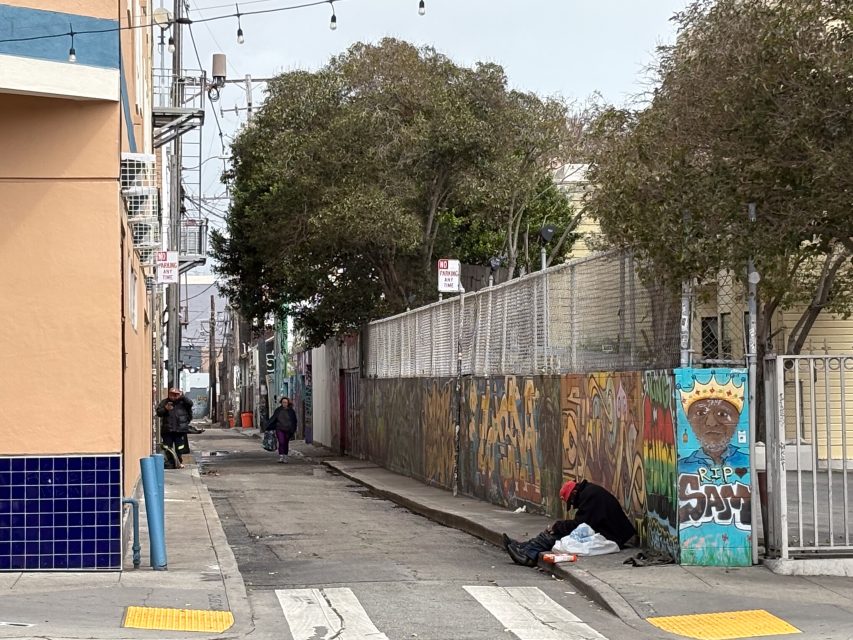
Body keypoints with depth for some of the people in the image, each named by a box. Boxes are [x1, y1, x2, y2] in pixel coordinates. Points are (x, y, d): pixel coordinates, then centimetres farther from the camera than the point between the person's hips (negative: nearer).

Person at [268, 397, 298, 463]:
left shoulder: (291, 411, 3)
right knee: (281, 442, -13)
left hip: (288, 430, 1)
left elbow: (294, 421, 9)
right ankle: (280, 457, -13)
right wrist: (267, 426, 0)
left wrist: (293, 430, 4)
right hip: (280, 429, -1)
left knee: (286, 443, 6)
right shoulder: (278, 410, 3)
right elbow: (273, 418, 6)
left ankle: (285, 457, 15)